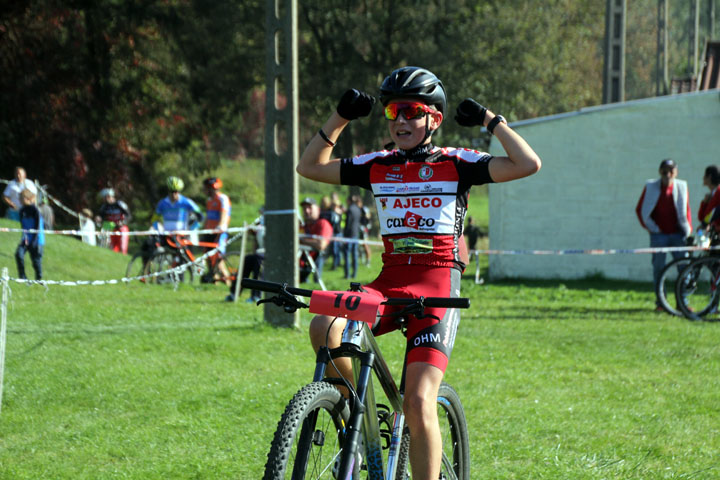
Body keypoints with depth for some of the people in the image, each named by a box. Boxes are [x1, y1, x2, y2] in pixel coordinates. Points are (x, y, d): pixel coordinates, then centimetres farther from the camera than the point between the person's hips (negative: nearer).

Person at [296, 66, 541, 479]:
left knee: (419, 402, -15)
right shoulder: (378, 166, 12)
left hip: (438, 285, -4)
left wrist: (491, 120, -3)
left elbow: (529, 165, -8)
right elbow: (310, 167, 19)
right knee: (324, 327, -26)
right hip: (390, 280, 4)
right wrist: (340, 119, 10)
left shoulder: (455, 164, 2)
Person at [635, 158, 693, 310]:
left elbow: (686, 210, 10)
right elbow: (639, 209, 7)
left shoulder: (681, 187, 2)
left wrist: (688, 230, 3)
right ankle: (660, 302, 8)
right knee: (658, 268, 0)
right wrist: (650, 227, 1)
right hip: (659, 234, -1)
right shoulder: (651, 187, -1)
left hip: (677, 234, 1)